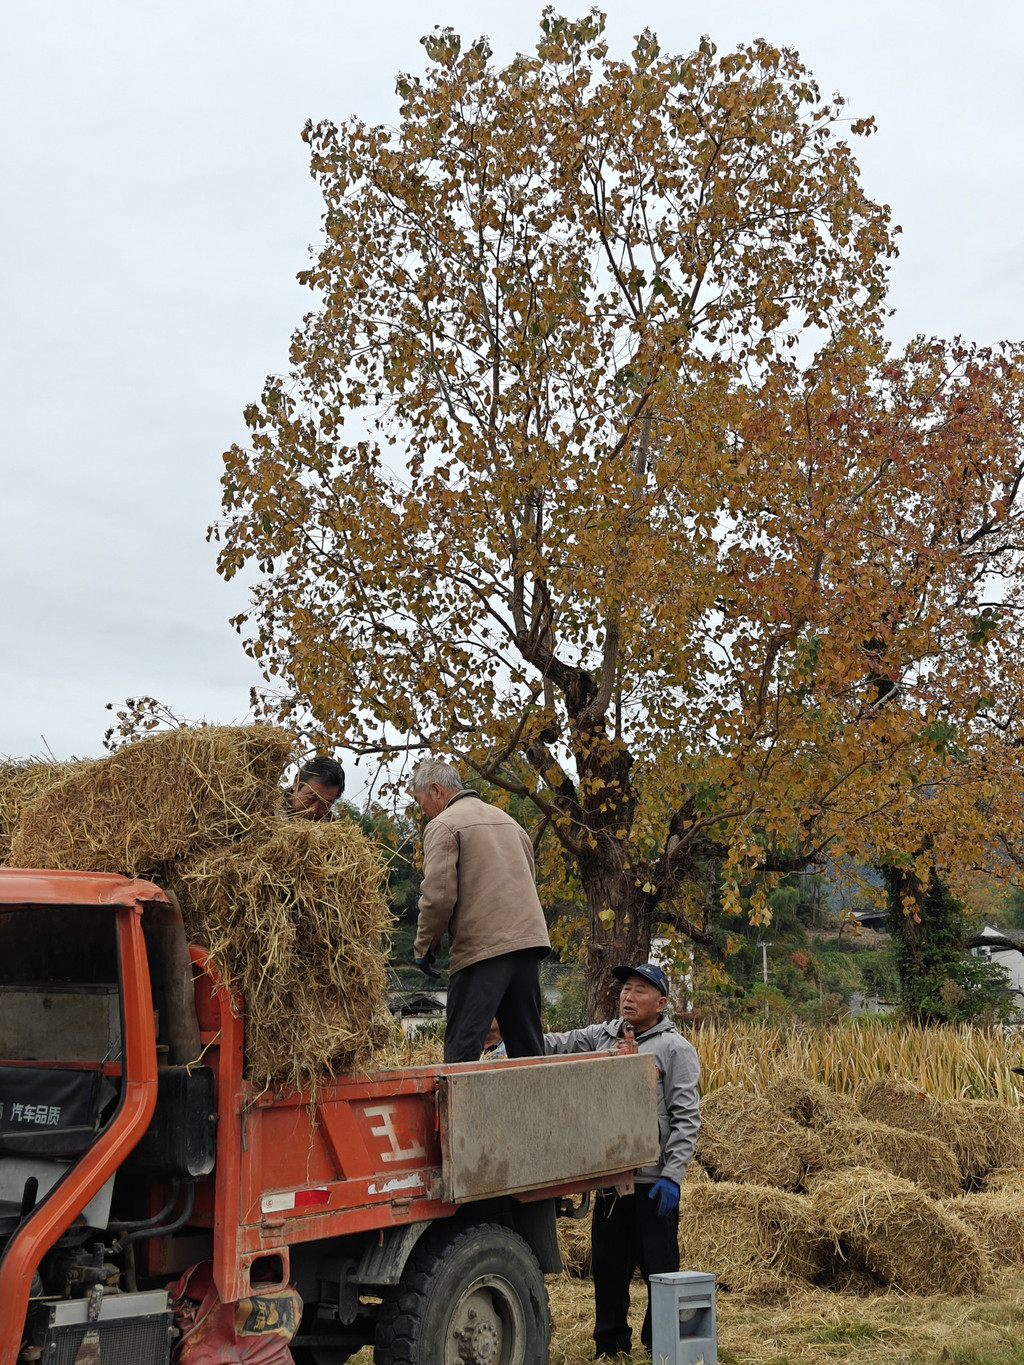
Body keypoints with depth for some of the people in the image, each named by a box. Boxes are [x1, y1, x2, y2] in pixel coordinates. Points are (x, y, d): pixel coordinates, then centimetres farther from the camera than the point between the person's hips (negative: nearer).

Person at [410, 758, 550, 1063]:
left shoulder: (442, 826, -3)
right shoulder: (506, 820, 22)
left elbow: (438, 895, -12)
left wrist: (424, 946, -1)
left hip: (481, 947, -7)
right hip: (529, 939, 7)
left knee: (462, 1047, -6)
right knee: (527, 1045, 12)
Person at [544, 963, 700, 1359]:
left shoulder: (675, 1049, -5)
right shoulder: (601, 1037, 10)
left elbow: (687, 1119, -9)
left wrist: (672, 1176, -16)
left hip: (652, 1181, -5)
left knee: (659, 1268, 2)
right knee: (608, 1267, 13)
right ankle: (610, 1346, 26)